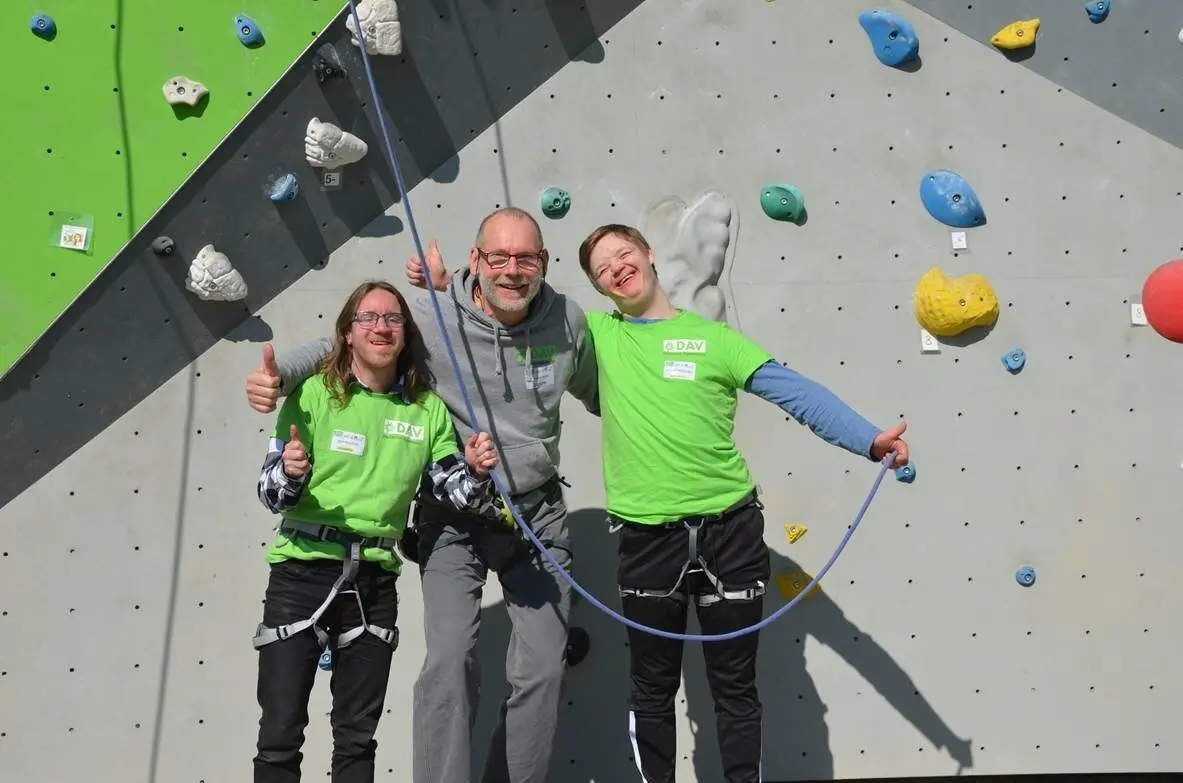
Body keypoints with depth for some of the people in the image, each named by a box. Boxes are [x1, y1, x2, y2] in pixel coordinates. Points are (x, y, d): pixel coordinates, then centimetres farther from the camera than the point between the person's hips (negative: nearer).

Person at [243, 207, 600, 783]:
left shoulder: (569, 321, -5)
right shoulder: (434, 320, -15)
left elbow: (599, 394, 16)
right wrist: (280, 374, -22)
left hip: (537, 513, 3)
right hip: (455, 518, -2)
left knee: (542, 671, 4)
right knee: (450, 661, -14)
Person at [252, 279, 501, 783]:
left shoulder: (427, 408, 6)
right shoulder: (313, 394, -3)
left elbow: (456, 493, 8)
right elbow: (270, 493, -4)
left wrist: (477, 473, -13)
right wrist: (289, 473, -25)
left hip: (375, 582, 3)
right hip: (303, 574, -2)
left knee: (357, 739, 13)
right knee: (280, 736, 0)